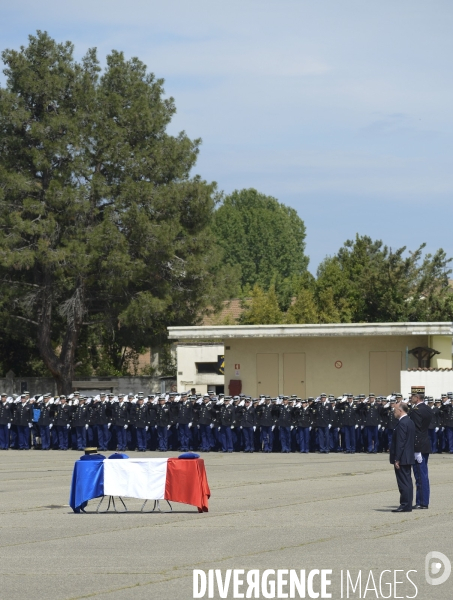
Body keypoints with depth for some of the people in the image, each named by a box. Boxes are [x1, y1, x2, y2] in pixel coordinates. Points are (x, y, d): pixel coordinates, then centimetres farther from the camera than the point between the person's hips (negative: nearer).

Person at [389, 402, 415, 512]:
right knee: (407, 482, 12)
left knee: (404, 482, -8)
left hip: (402, 458, -10)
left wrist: (397, 459, -19)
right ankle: (407, 505, 15)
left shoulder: (402, 423, -17)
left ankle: (405, 505, -7)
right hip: (409, 457, 10)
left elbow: (400, 442, -21)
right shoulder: (410, 422, 14)